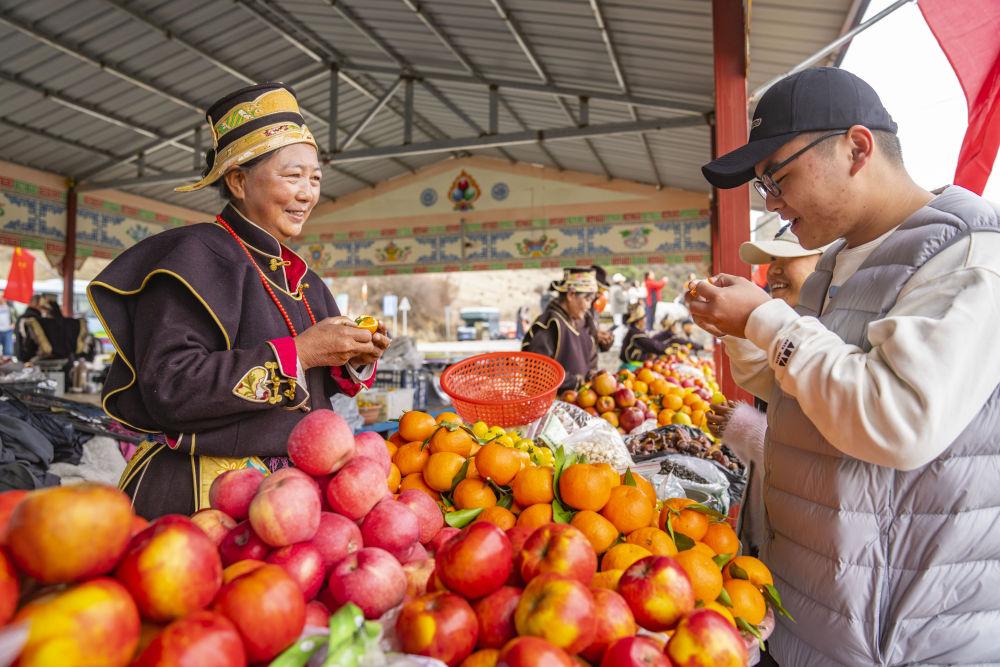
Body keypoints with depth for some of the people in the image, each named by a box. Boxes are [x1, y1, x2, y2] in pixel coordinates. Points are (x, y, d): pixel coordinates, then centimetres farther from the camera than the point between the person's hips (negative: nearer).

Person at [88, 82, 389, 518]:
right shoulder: (198, 257, -13)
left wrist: (354, 363, -7)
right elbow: (168, 387, -24)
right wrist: (297, 352, -25)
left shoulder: (299, 278, 8)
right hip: (199, 491, -7)